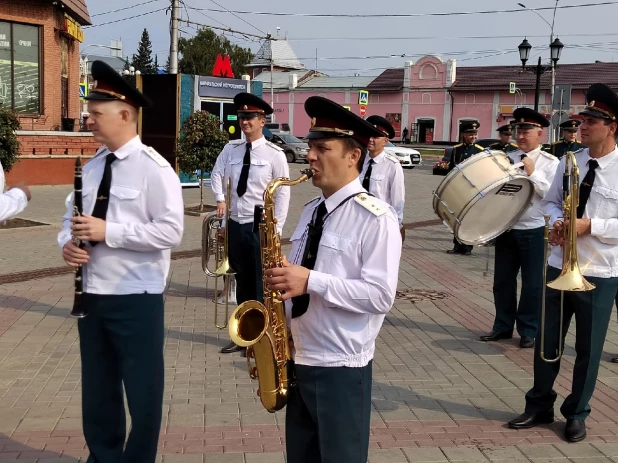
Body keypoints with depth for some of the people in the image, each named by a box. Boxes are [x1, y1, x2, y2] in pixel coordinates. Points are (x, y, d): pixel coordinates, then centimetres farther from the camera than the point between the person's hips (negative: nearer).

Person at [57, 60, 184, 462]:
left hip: (136, 300, -7)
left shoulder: (154, 167, -12)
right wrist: (68, 243, -6)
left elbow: (171, 231, -19)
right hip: (91, 295, 7)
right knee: (97, 392, 18)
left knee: (142, 394, 7)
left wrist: (107, 231, -21)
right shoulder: (92, 167, 10)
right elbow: (72, 216, 17)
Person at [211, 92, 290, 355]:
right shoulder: (231, 149, 4)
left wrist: (275, 230, -12)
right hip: (236, 225, 5)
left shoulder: (274, 154, -8)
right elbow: (217, 174, 19)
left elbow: (282, 194, -8)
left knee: (263, 284, -1)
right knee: (242, 282, 14)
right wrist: (221, 199, 2)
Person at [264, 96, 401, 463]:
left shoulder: (376, 217, -14)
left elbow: (381, 296, -20)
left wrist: (311, 281, -25)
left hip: (342, 369, -7)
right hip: (299, 361, 7)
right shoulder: (311, 210, 9)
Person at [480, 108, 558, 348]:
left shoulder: (550, 162, -3)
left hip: (534, 231, -4)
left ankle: (529, 331, 19)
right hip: (506, 228, 4)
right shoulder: (508, 158, 8)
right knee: (502, 280, 11)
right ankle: (503, 326, 26)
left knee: (533, 283, 5)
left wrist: (532, 173, -17)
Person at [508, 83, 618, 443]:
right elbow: (551, 201, 11)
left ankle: (577, 414, 29)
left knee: (588, 349, 10)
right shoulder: (569, 161, 2)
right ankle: (540, 406, 31)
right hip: (559, 266, 4)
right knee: (547, 342, 13)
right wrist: (556, 221, -9)